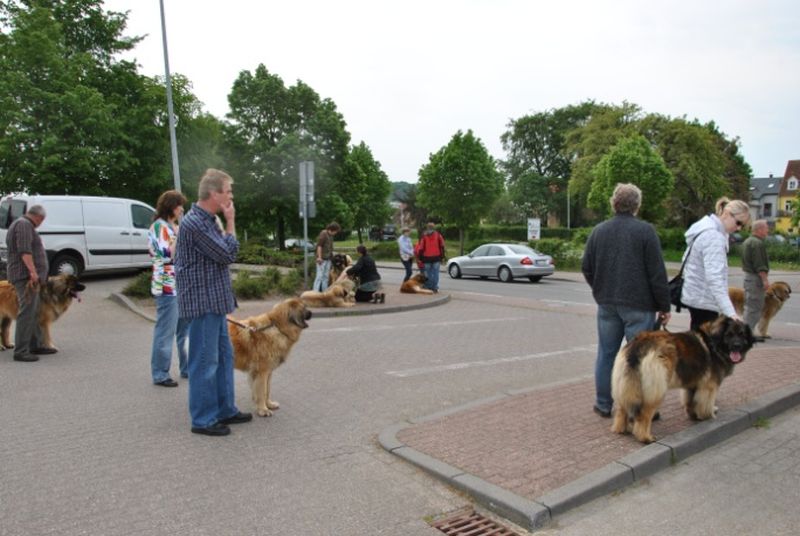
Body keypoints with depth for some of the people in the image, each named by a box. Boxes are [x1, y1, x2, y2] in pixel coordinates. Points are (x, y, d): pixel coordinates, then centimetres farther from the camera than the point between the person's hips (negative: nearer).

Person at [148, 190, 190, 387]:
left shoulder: (173, 226, 17)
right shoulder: (159, 226, -10)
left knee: (186, 328, 14)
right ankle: (160, 374, 7)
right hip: (168, 286, -9)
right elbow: (168, 254, -19)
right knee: (166, 331, -3)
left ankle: (187, 368, 24)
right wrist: (179, 234, -13)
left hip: (182, 285, 9)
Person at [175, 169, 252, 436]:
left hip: (215, 301, 10)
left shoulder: (207, 220, 12)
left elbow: (224, 253, 18)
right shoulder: (195, 223, -19)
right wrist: (230, 223, -9)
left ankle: (225, 410, 27)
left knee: (224, 356, 16)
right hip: (203, 302, -10)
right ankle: (203, 419, 12)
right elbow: (228, 255, -16)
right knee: (205, 361, -1)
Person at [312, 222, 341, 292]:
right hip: (322, 259, -9)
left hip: (328, 259, 9)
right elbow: (319, 246, -16)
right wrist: (319, 257, -21)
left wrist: (331, 257, 15)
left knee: (326, 276, 10)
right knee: (320, 276, -9)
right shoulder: (323, 234, -10)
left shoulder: (331, 235, 15)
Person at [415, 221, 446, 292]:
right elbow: (442, 246, 5)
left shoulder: (423, 236, 0)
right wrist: (442, 257, 10)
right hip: (436, 258, 0)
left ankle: (428, 287, 8)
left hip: (427, 258, 0)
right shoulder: (438, 235, 3)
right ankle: (435, 287, -1)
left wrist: (420, 258, 6)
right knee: (435, 273, 2)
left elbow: (420, 248, 0)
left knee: (428, 273, 7)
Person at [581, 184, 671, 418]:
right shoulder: (645, 230, -9)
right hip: (639, 304, -4)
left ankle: (603, 404, 20)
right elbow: (657, 273, -10)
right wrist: (664, 306, -2)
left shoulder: (598, 231, 4)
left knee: (606, 353, 12)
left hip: (607, 303, 4)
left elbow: (586, 267, 7)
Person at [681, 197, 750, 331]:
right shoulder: (714, 236, -20)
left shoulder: (708, 228, 10)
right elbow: (714, 278, -31)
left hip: (696, 295, 10)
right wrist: (730, 312, -38)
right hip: (704, 299, -10)